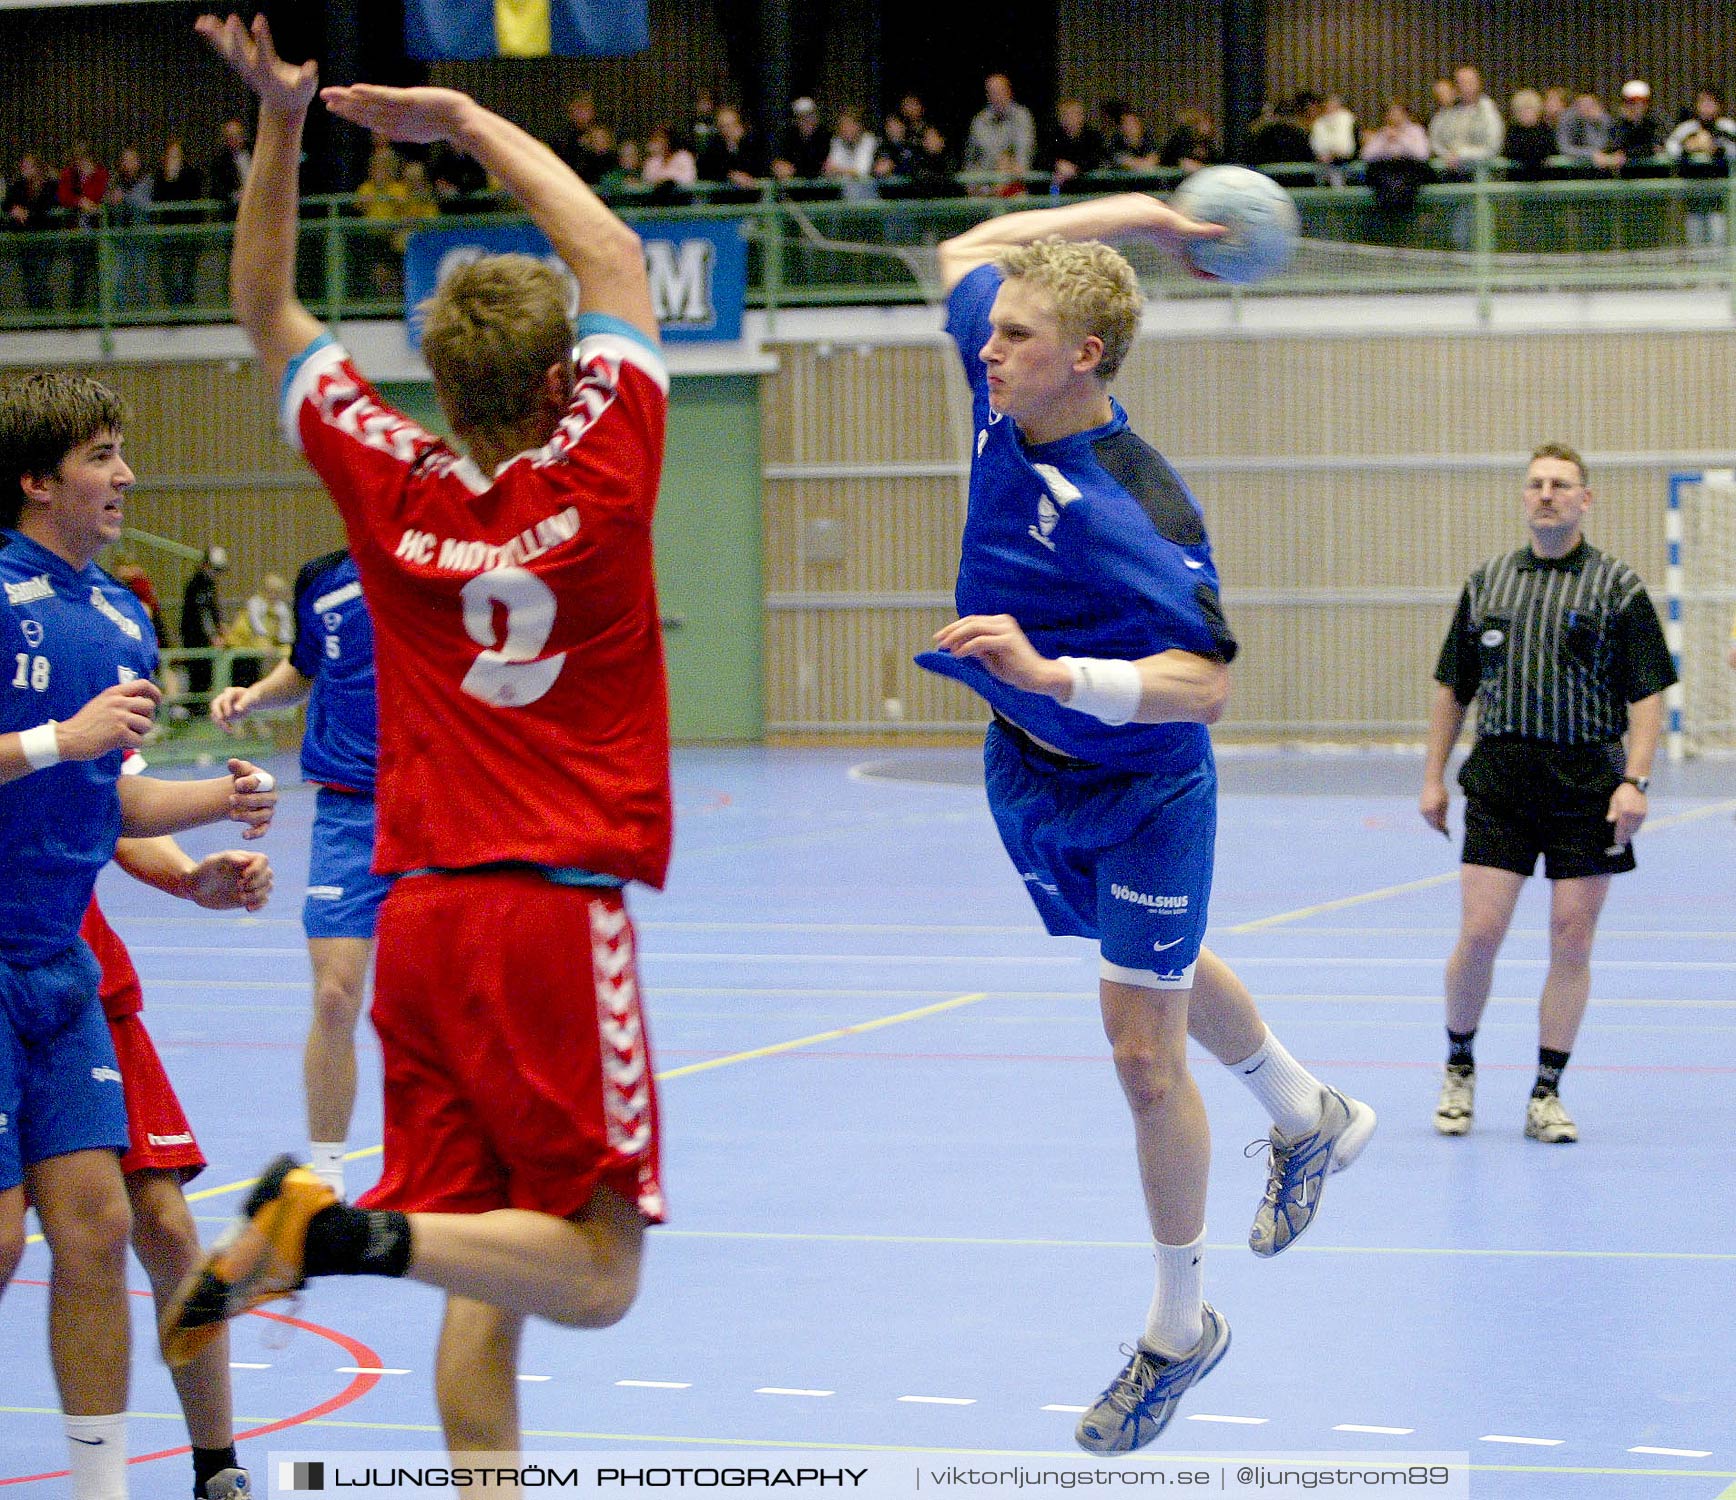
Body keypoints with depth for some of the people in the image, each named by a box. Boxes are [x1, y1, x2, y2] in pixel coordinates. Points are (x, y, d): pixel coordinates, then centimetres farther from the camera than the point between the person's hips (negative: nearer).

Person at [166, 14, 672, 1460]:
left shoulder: (393, 493, 1)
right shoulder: (596, 478, -6)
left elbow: (268, 309, 15)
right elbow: (613, 252, 9)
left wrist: (280, 124, 9)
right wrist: (466, 121, 16)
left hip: (422, 916, 5)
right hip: (560, 915, -5)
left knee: (484, 1293, 8)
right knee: (594, 1274, -4)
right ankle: (347, 1232, -25)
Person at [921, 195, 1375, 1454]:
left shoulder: (1137, 509, -33)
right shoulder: (1005, 398, -13)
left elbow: (1209, 682, -37)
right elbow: (968, 251, 4)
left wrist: (1051, 673, -48)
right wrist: (1129, 212, 0)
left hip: (1141, 793, -8)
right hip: (1028, 773, 8)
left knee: (1146, 1056, -3)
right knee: (1167, 972, 29)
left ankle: (1180, 1326, 14)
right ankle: (1310, 1118, 55)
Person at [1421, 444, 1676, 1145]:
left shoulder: (1618, 586, 2)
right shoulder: (1486, 583, 11)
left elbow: (1648, 693, -3)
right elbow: (1452, 687, 16)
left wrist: (1634, 782, -13)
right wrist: (1433, 776, 11)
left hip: (1587, 781, -1)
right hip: (1498, 777, 1)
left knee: (1572, 937, 0)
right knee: (1479, 933, -5)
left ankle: (1546, 1095, 8)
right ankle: (1458, 1068, 18)